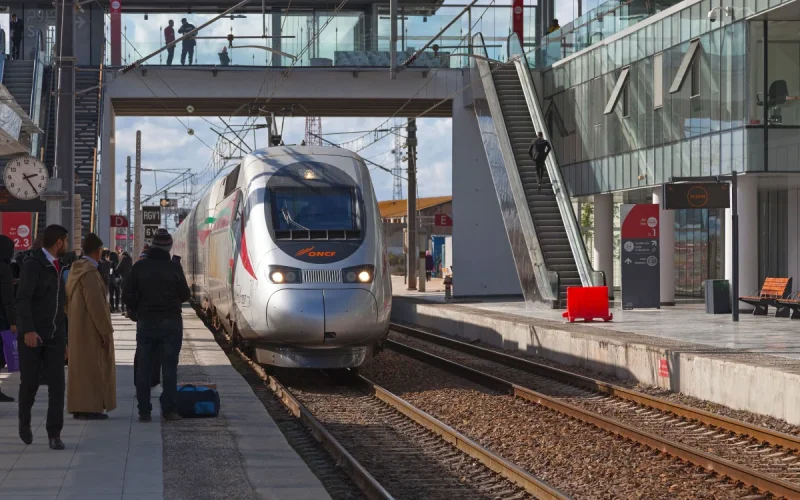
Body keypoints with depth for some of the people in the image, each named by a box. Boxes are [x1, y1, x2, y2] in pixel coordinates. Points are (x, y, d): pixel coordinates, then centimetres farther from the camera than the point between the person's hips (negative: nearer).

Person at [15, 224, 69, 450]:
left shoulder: (56, 266, 12)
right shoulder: (33, 264, -12)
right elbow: (22, 299, -22)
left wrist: (63, 335, 22)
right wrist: (28, 330, -33)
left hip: (54, 336, 5)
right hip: (31, 335, -5)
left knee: (57, 384, -7)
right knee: (30, 384, 4)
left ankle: (54, 435, -5)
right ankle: (24, 421, 32)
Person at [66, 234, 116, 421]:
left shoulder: (75, 270, 9)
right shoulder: (89, 272, -20)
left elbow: (68, 301, 16)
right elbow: (95, 304, -23)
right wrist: (105, 331, -18)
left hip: (77, 327, 10)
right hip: (91, 329, -10)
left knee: (80, 367, 13)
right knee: (92, 367, -5)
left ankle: (79, 407, 17)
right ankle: (90, 408, -4)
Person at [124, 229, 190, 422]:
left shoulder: (139, 267, -1)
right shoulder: (174, 268, -7)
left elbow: (128, 295, -2)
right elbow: (185, 295, -1)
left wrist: (137, 312, 13)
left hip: (145, 321, 2)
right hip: (170, 322, -2)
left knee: (144, 368, 6)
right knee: (169, 367, 2)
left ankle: (144, 411, 4)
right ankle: (169, 410, -1)